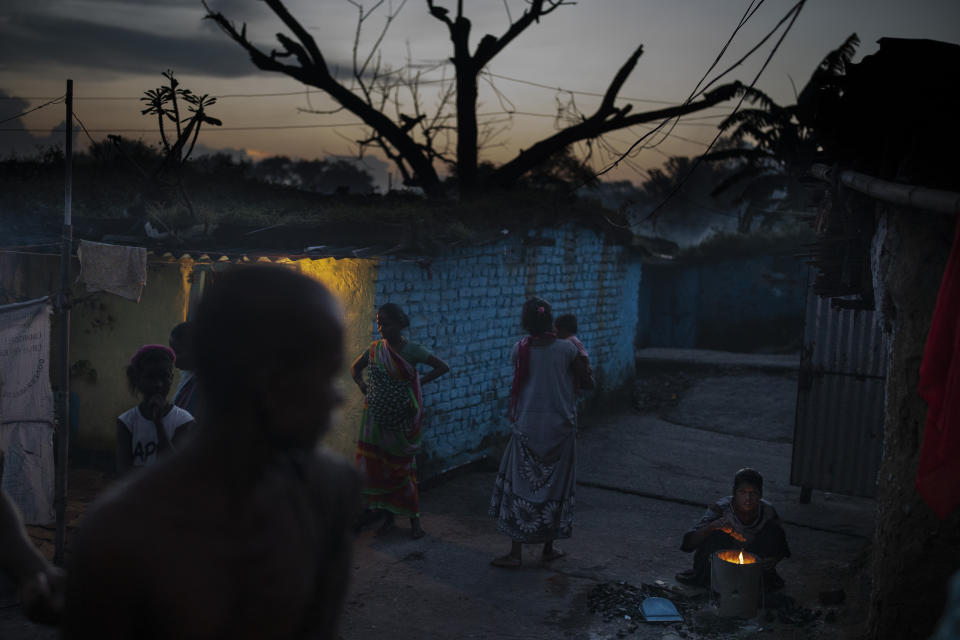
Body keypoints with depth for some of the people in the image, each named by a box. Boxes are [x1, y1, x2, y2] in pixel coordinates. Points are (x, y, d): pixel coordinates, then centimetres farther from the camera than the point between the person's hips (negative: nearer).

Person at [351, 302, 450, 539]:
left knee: (401, 467, 3)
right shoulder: (375, 348, 2)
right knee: (377, 466, 6)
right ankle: (386, 513, 20)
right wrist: (362, 386, 1)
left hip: (401, 420, -3)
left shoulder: (412, 350, -9)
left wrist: (419, 382, -10)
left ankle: (414, 519, 14)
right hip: (376, 418, 3)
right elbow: (355, 368, 17)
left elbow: (442, 367, -4)